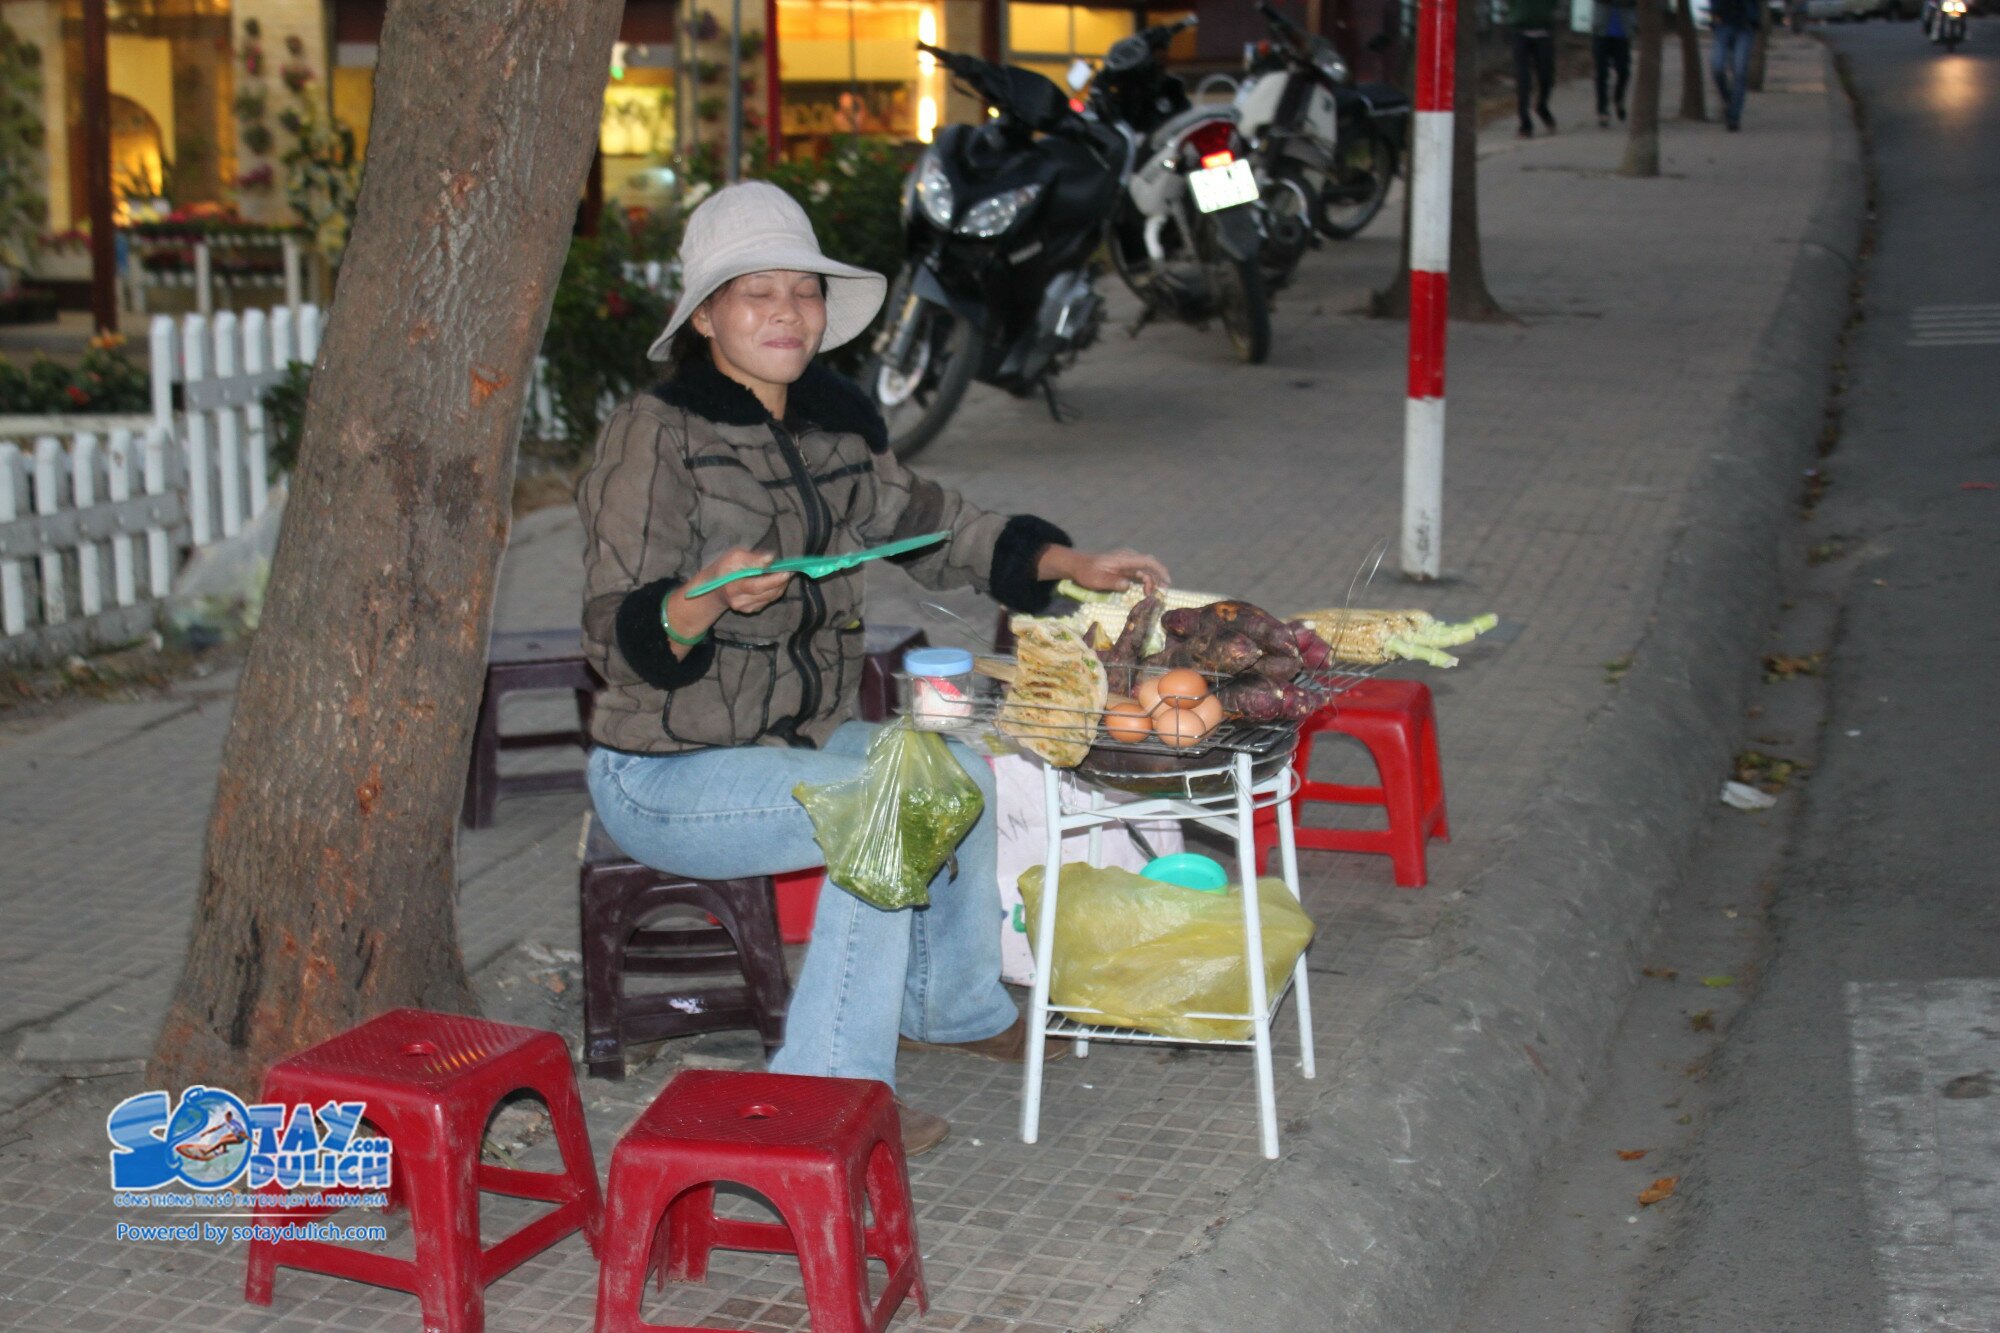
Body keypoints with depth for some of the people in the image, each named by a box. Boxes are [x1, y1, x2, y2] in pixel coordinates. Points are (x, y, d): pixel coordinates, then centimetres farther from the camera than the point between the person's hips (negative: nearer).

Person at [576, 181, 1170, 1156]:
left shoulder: (832, 430, 6)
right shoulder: (655, 435, -16)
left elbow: (934, 525, 20)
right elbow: (615, 640, -21)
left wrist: (1070, 564, 8)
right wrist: (705, 601, -41)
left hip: (798, 737, 8)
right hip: (667, 774, -8)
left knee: (961, 772, 8)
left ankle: (951, 1007, 30)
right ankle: (829, 1090, -16)